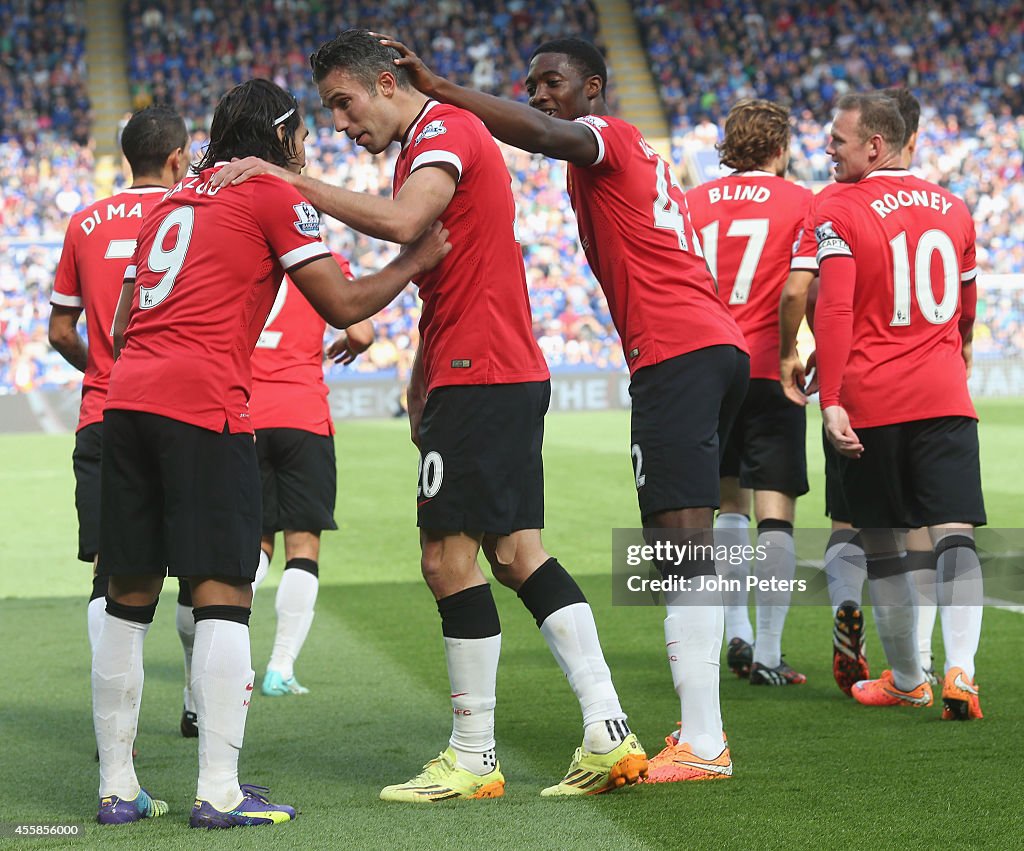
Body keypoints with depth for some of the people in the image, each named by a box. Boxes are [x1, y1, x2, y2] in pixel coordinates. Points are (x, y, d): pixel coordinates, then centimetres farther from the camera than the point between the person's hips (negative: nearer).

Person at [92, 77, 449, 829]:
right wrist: (414, 262, 13)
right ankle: (219, 791, -9)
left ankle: (117, 788, 11)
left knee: (129, 598, 9)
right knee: (224, 593, -5)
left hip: (126, 398, 7)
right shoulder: (275, 197, 3)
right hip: (203, 403, -7)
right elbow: (342, 306, 0)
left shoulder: (174, 199, 24)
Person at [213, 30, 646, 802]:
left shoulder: (443, 131, -10)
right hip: (513, 375, 10)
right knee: (518, 553, 7)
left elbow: (400, 222, -29)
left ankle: (474, 759, 0)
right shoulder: (432, 145, 22)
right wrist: (421, 384, 21)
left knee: (449, 556, -7)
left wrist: (291, 181, -25)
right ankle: (609, 736, 2)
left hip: (479, 375, -10)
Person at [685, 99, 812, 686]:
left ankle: (738, 635, 13)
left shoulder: (692, 202, 8)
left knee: (730, 503, 19)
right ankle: (767, 656, -6)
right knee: (775, 514, -2)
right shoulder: (800, 202, -1)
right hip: (769, 372, -4)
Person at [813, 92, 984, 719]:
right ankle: (960, 670, -21)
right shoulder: (953, 209, 11)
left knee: (882, 542, 10)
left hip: (872, 402, -3)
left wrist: (831, 400, -18)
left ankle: (907, 680, 19)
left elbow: (835, 311, -16)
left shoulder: (841, 213, -6)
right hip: (945, 399, 3)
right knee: (955, 533, -4)